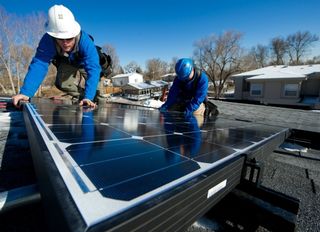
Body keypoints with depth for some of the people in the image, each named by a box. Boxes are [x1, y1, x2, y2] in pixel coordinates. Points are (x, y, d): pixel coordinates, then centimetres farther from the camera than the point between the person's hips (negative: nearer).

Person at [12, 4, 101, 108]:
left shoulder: (85, 40, -42)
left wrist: (88, 97, -62)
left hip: (84, 65, -1)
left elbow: (93, 68, -50)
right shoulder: (47, 40, -36)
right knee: (63, 84, -20)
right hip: (66, 64, 2)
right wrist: (25, 92, -60)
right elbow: (38, 64, -44)